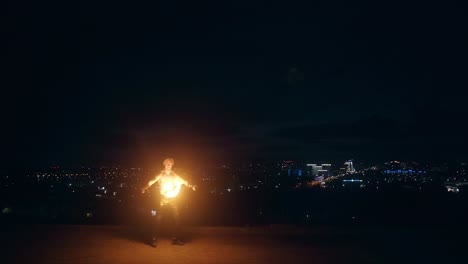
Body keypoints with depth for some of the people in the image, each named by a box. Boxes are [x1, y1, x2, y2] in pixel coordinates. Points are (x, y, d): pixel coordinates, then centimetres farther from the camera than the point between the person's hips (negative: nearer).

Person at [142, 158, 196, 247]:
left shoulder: (174, 175, 7)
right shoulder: (160, 175, -1)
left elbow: (183, 181, 1)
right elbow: (152, 181, -16)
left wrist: (190, 186, -17)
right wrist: (146, 188, -35)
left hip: (173, 199, 3)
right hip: (163, 199, -3)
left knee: (177, 218, 3)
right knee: (158, 218, -7)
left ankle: (176, 239, 14)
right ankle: (154, 239, 0)